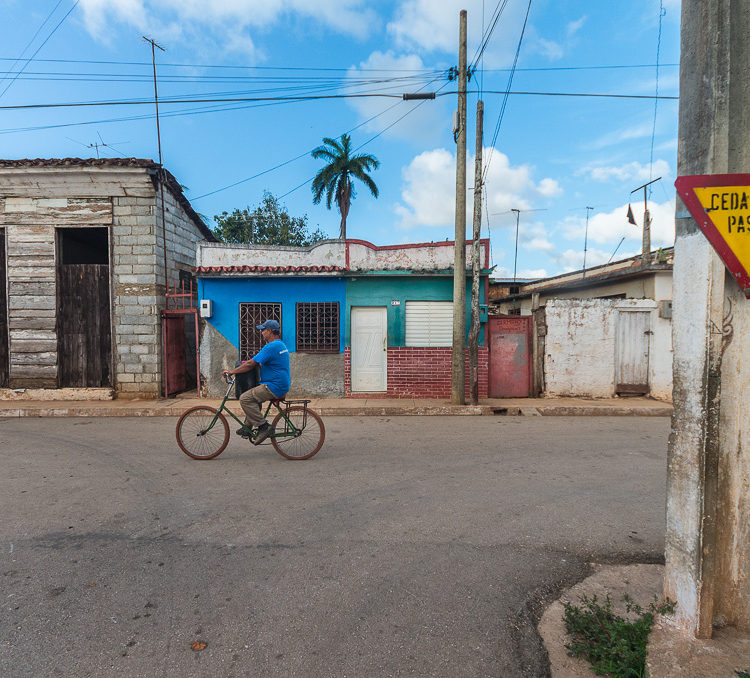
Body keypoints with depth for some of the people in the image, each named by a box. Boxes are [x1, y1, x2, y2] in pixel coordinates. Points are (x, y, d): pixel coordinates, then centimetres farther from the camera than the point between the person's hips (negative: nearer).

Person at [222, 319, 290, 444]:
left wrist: (231, 371, -8)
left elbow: (250, 364, -18)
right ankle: (247, 428, 27)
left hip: (275, 387, -11)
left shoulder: (271, 347, -17)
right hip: (282, 385, 11)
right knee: (253, 397, 24)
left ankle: (264, 427, -11)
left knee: (245, 399, -15)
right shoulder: (281, 345, 17)